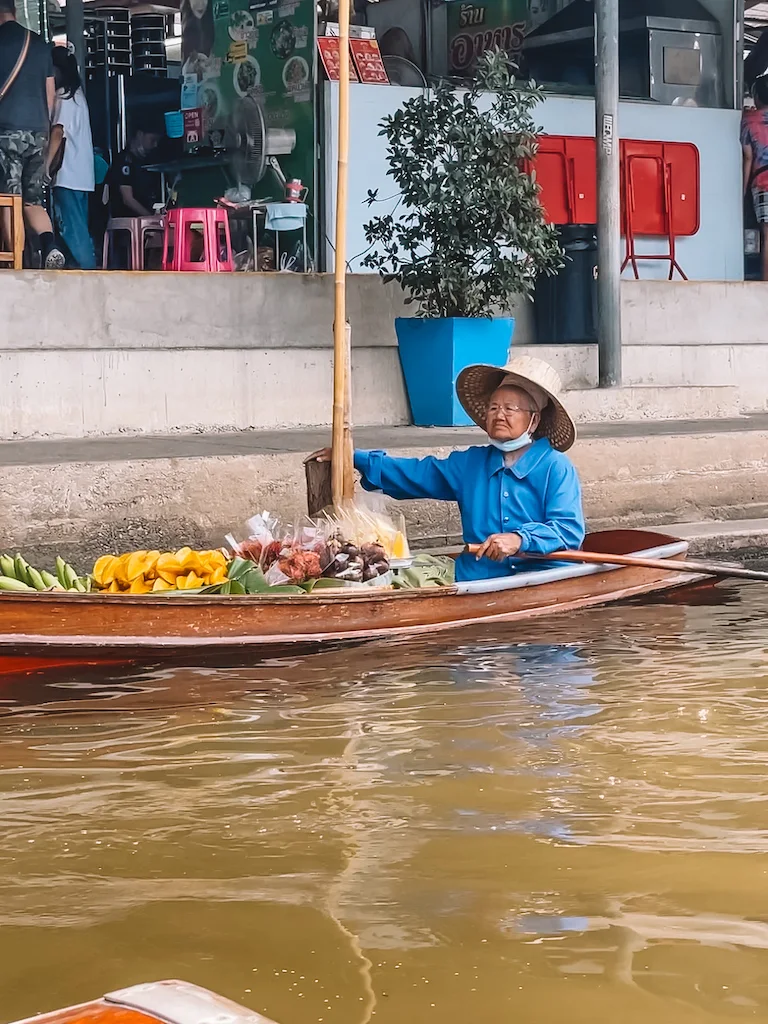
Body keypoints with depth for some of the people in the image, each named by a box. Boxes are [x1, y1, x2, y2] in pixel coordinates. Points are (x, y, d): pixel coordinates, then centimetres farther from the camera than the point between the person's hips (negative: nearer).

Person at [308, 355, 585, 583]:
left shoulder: (556, 468, 3)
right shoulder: (471, 463, 21)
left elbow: (569, 530, -7)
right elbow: (415, 473, 27)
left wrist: (520, 540, -22)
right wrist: (355, 459, 20)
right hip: (478, 585, 4)